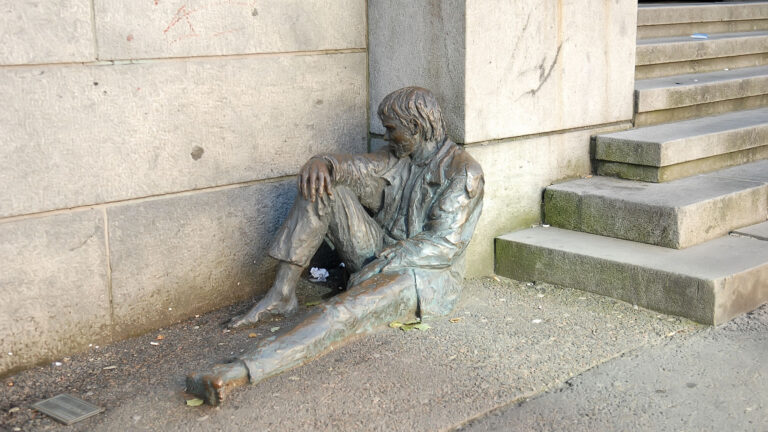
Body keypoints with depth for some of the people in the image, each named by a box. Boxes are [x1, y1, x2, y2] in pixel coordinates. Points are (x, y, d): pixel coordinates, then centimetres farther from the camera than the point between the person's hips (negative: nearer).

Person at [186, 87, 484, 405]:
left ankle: (241, 371, -56)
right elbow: (355, 169, -1)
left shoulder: (463, 172, -10)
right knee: (320, 185, -8)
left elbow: (443, 246, -19)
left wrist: (381, 265, -24)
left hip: (426, 274, -7)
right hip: (381, 255, 8)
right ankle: (281, 296, -13)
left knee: (351, 307, -39)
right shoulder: (397, 157, 13)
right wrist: (323, 163, -24)